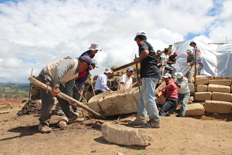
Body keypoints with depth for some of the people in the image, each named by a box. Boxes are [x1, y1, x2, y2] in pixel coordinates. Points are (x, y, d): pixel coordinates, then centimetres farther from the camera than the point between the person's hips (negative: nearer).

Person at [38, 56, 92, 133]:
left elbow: (69, 87, 12)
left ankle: (72, 117, 27)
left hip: (57, 82, 10)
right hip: (46, 76, -10)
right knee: (49, 101, -17)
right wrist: (56, 86, -43)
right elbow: (59, 70, -37)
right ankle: (43, 124, -4)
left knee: (64, 99, 13)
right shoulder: (71, 62, -21)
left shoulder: (76, 73, 8)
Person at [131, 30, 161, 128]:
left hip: (149, 74, -11)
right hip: (149, 75, 11)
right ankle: (140, 119, 19)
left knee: (148, 98, -10)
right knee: (142, 97, 13)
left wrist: (138, 60, -7)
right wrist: (142, 78, 29)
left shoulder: (142, 43, 1)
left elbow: (145, 52, -26)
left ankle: (155, 121, -3)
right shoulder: (148, 44, 30)